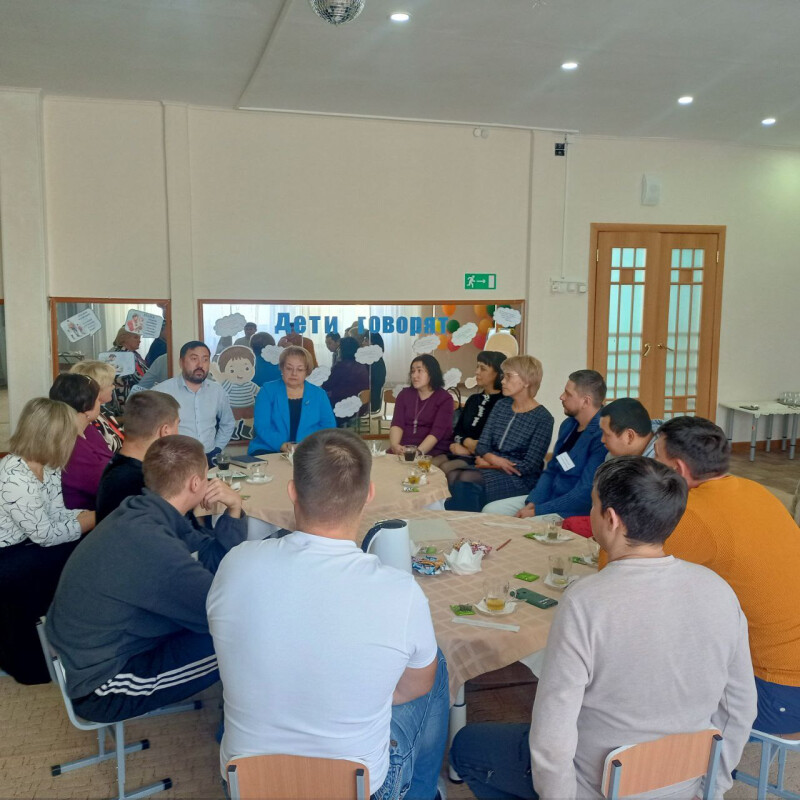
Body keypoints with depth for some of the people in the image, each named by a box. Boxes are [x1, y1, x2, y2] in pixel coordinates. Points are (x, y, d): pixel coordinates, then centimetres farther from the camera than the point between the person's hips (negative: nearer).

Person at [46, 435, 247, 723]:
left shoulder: (142, 513, -3)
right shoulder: (150, 543, -33)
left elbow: (214, 559, 4)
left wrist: (234, 509, -11)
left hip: (99, 652, 10)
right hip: (102, 689, -10)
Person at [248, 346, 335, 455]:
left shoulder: (319, 394, 15)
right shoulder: (268, 390, 8)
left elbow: (329, 425, 7)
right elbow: (262, 426, -2)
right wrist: (283, 445, -19)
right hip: (269, 450, -1)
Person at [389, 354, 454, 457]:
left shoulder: (445, 398, 0)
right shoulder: (404, 394, 13)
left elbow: (437, 431, -12)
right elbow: (397, 424, 0)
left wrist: (418, 451, -26)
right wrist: (394, 445, -20)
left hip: (433, 451, -3)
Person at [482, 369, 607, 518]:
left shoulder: (603, 436, -21)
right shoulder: (568, 425, 9)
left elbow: (585, 495, -24)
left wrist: (536, 512, -18)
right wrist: (531, 504, -2)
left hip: (573, 512, -9)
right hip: (549, 498, 9)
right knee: (490, 511, 1)